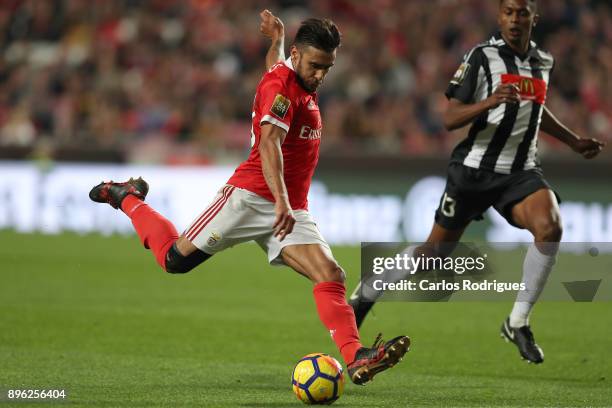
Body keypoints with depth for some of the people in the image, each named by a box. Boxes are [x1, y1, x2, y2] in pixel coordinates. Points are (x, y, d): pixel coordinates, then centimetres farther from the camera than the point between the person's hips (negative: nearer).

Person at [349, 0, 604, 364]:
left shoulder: (544, 62, 9)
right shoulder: (482, 57, -9)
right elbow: (450, 119, -15)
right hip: (474, 168, -3)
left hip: (520, 173, 3)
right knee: (436, 252, 5)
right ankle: (367, 295, 30)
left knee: (550, 227, -26)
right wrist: (489, 103, -31)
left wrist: (574, 142, 29)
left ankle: (519, 323, -14)